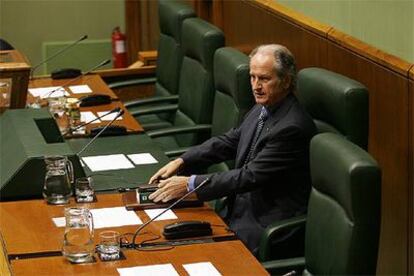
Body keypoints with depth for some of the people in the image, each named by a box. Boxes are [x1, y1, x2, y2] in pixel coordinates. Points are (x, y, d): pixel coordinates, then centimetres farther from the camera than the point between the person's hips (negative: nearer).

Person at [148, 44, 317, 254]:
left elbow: (251, 176, -24)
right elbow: (229, 141, 13)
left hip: (265, 224, -8)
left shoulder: (292, 127, -23)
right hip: (243, 207, 8)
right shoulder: (264, 108, 5)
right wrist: (181, 162, 0)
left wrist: (191, 184, -22)